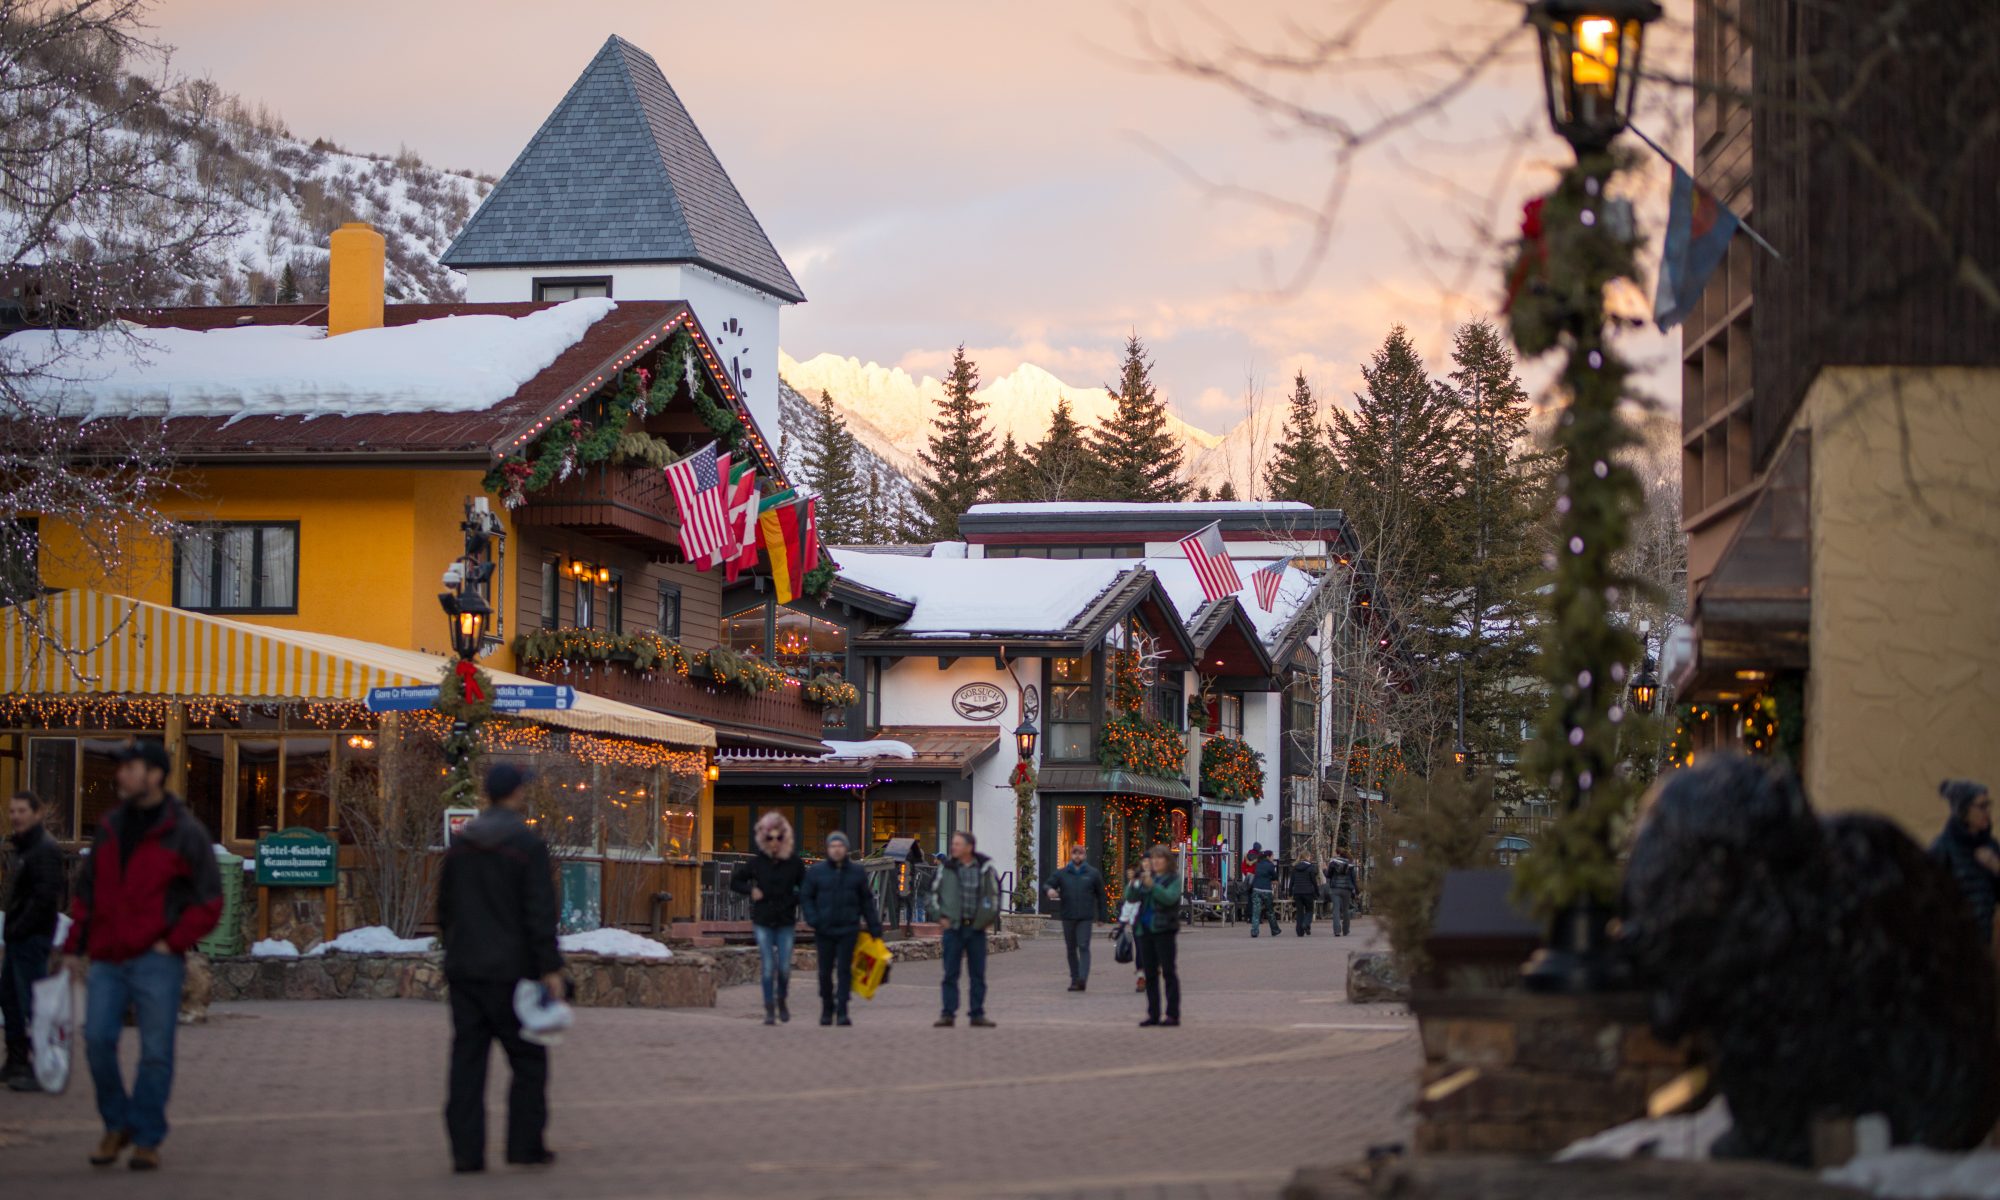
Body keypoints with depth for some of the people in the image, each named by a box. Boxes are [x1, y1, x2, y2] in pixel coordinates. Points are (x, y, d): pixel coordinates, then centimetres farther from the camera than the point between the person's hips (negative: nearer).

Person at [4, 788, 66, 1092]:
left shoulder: (45, 849, -15)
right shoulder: (18, 847, 16)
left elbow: (45, 897, -22)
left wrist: (18, 930, -18)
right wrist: (12, 930, 11)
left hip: (33, 938, -10)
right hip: (17, 937, 10)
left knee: (31, 1002, -9)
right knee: (9, 997, 16)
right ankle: (16, 1064, 26)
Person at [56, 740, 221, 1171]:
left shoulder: (185, 834, -2)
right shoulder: (109, 828, 13)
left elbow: (209, 902, -2)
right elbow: (86, 890, 18)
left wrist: (172, 942, -9)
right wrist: (75, 947, 11)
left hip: (156, 962, -4)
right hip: (107, 960, 4)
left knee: (155, 1051, -2)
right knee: (98, 1039, -4)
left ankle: (147, 1139, 7)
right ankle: (117, 1125, 14)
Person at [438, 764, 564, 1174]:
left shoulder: (459, 844, 9)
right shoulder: (529, 846, -10)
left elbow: (445, 909, 14)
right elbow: (540, 913, -15)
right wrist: (550, 969, -14)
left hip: (464, 970, 5)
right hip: (510, 971, -5)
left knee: (467, 1061, 4)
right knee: (528, 1060, 5)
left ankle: (466, 1151, 1)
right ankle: (524, 1144, 4)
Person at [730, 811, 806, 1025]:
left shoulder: (794, 863, 0)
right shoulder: (757, 863, 0)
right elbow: (734, 882, 11)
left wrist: (795, 900, -6)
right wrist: (750, 891, -5)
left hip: (786, 921, 0)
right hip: (763, 922, 0)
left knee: (784, 967, -1)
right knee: (768, 968, -3)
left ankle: (782, 1000, 25)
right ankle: (769, 1010, 4)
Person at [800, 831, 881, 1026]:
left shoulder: (857, 872, 5)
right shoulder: (817, 871, 2)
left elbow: (866, 901, 10)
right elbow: (805, 897, 5)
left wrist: (874, 927, 7)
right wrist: (813, 919, -10)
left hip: (848, 930, 0)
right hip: (824, 930, 0)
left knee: (844, 970, -6)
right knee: (825, 972, 6)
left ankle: (842, 1012, -7)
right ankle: (827, 1010, 21)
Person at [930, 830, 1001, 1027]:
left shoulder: (985, 867, 1)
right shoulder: (947, 868, 1)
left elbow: (995, 892, 10)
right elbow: (934, 892, 9)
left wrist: (992, 918, 4)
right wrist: (940, 915, 0)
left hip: (977, 927, 1)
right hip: (954, 927, -1)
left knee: (978, 973, 6)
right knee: (950, 973, 0)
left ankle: (977, 1014, 12)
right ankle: (948, 1014, 3)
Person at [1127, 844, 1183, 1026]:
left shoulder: (1174, 879, -1)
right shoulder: (1146, 878, 15)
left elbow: (1170, 898, -19)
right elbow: (1131, 897, 5)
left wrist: (1151, 885, -30)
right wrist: (1134, 884, -15)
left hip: (1164, 930, -6)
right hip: (1145, 929, 6)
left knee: (1169, 973, -5)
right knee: (1150, 974, 8)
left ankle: (1173, 1015, -4)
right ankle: (1153, 1014, 13)